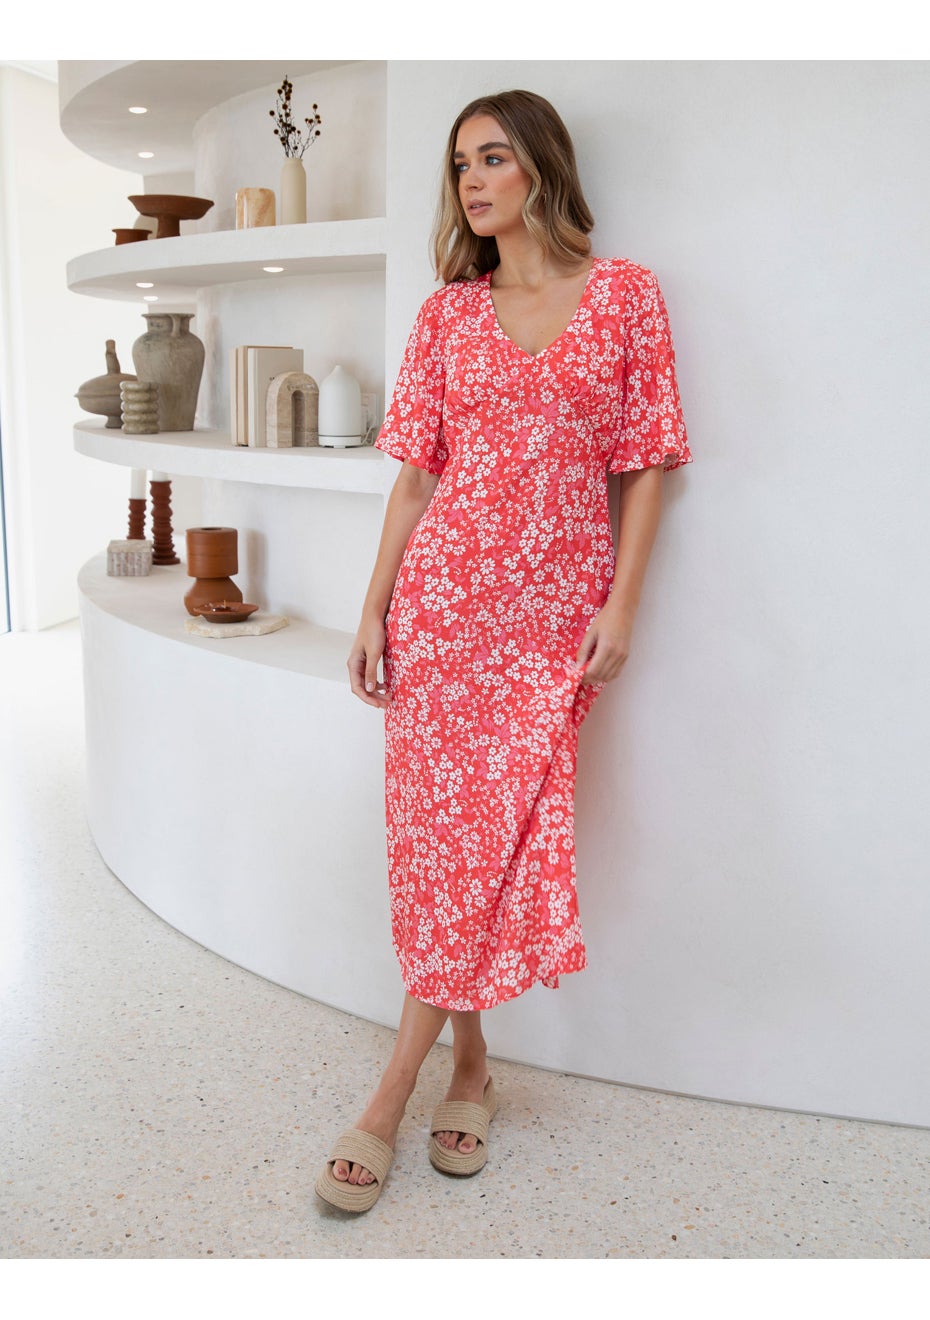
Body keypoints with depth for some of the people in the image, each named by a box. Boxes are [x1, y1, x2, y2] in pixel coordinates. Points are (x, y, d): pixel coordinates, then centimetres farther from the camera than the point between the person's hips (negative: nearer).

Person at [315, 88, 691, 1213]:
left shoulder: (625, 295, 4)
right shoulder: (448, 312, 10)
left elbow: (646, 460, 3)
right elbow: (416, 471, 8)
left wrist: (621, 602, -6)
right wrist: (374, 610, 2)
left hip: (557, 605, -2)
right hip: (446, 591, 2)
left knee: (501, 834, -4)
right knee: (444, 829, 1)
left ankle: (391, 1097, 7)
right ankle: (468, 1068, 19)